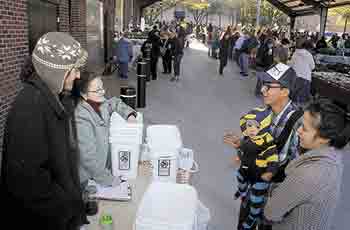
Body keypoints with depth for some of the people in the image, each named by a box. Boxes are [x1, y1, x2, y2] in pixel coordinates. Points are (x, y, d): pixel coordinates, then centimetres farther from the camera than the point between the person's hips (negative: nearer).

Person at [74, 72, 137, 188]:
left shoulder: (99, 103, -5)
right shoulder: (81, 119, -28)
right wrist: (109, 180, -20)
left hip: (104, 164, 7)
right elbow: (89, 157, -27)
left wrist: (129, 113, 1)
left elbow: (115, 103, 18)